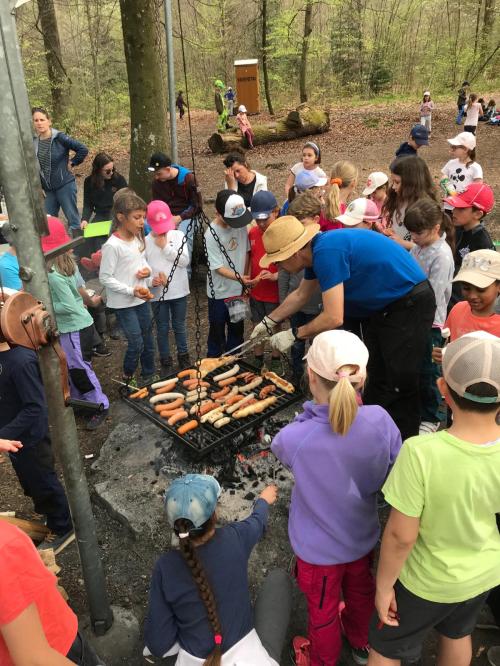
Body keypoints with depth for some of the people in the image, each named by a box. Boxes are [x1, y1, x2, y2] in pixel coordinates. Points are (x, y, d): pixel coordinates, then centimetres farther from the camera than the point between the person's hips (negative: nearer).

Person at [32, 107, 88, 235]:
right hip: (47, 189, 5)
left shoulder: (60, 138, -12)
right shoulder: (33, 142, 2)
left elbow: (83, 149, -12)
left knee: (72, 217, 2)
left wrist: (72, 163, -6)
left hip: (65, 185, -5)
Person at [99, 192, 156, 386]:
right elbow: (105, 278, -17)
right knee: (136, 343, -3)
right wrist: (131, 291, -23)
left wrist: (146, 270, -5)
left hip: (142, 298, 7)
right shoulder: (112, 246, -20)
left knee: (148, 340, 16)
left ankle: (149, 375, 35)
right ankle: (127, 377, 23)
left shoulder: (138, 238, 3)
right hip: (123, 303, -7)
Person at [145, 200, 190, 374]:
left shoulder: (178, 236, -4)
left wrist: (166, 246, -15)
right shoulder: (145, 242, -6)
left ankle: (183, 357, 33)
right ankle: (166, 361, 25)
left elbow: (185, 261, -11)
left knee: (180, 326, 16)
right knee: (162, 329, 11)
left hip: (179, 291, 1)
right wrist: (152, 280, -22)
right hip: (158, 293, -1)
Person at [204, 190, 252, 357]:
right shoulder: (211, 235, -21)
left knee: (237, 328, 19)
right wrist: (239, 277, -32)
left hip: (238, 289, 5)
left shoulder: (241, 224, -7)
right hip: (220, 293, -5)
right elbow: (218, 268, -19)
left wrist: (245, 278, 2)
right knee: (217, 330, 10)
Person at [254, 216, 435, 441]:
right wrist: (269, 321, 21)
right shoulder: (315, 251, 2)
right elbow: (300, 295, 19)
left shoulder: (327, 251, -28)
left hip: (410, 304, -10)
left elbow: (333, 318, -30)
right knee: (376, 380, 17)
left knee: (400, 385, -4)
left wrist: (294, 334, -16)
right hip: (385, 305, 10)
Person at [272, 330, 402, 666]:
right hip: (363, 537, 3)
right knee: (361, 592, 34)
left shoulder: (295, 439, -37)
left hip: (319, 550, -3)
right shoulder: (380, 420, -28)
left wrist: (317, 407, -21)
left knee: (323, 612, 26)